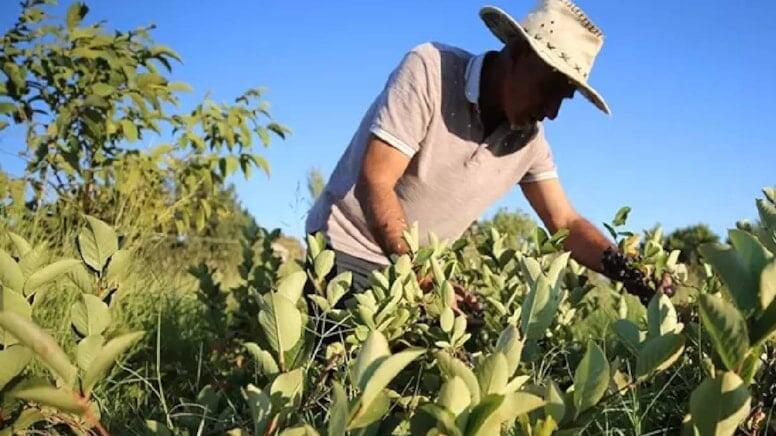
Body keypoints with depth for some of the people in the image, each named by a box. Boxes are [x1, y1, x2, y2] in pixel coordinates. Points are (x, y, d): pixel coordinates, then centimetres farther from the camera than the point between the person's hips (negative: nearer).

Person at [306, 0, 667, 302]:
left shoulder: (529, 138, -2)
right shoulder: (430, 69, -20)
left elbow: (566, 223, 1)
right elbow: (375, 183, -25)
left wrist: (632, 274, -16)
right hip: (345, 248, -5)